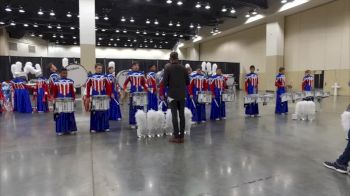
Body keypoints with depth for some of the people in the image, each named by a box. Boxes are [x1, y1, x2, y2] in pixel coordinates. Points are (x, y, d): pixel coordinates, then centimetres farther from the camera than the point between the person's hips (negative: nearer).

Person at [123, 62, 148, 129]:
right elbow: (125, 83, 3)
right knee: (132, 109, 3)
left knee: (140, 108, 6)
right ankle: (132, 123, 11)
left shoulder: (141, 74, 8)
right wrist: (124, 89, -14)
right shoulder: (130, 74, 1)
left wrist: (146, 88, -2)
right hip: (133, 93, -2)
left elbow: (144, 83, 14)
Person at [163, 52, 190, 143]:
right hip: (182, 94, 4)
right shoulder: (183, 68, 4)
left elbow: (164, 82, -9)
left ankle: (176, 136, 2)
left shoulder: (168, 68, -6)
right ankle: (181, 136, 12)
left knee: (174, 115, 0)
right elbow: (188, 82, 6)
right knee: (182, 115, 7)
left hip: (172, 94, -3)